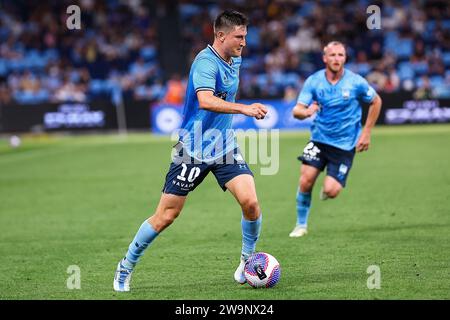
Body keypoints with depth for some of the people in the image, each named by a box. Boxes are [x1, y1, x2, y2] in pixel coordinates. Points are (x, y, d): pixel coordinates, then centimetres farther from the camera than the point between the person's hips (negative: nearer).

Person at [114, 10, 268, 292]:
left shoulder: (235, 61, 8)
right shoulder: (206, 62, -20)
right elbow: (205, 100, -38)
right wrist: (244, 108, -44)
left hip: (224, 145, 6)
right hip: (193, 149, -6)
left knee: (250, 202, -14)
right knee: (166, 216, -1)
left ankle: (247, 261, 9)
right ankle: (126, 267, 17)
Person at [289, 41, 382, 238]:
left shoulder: (356, 82, -10)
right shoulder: (313, 81, -6)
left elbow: (376, 102, 6)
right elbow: (296, 110, -10)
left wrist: (366, 132, 3)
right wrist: (305, 112, -35)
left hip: (344, 145, -2)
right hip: (319, 139, 2)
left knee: (330, 191, -14)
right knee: (306, 181, -15)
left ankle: (328, 187, 25)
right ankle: (301, 225, 6)